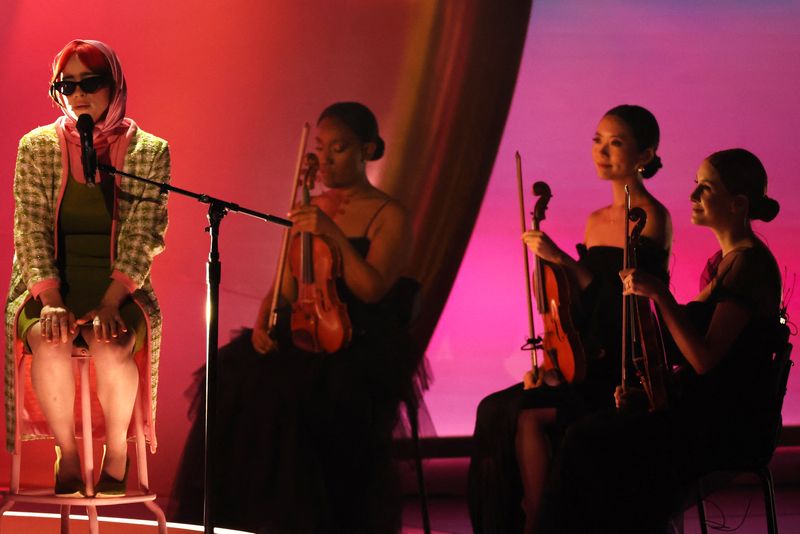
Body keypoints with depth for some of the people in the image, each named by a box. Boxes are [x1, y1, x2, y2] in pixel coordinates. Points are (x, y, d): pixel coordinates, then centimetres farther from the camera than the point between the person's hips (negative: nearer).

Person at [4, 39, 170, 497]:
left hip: (118, 289, -1)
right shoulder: (37, 147, 4)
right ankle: (67, 454, -15)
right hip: (50, 284, 1)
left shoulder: (150, 152, 1)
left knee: (111, 347, -33)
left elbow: (143, 237, -6)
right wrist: (51, 301, -17)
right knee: (50, 341, -32)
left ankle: (116, 455, -12)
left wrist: (110, 304, -19)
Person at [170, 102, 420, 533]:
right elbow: (285, 290, 16)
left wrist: (333, 234, -22)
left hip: (362, 347, -5)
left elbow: (371, 289, -14)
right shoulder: (310, 210, 17)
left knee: (285, 390, -33)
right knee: (234, 380, -23)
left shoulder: (389, 217, 1)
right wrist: (263, 324, -4)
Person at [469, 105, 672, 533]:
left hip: (626, 374, -7)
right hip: (587, 364, 7)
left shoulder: (651, 218, -5)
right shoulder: (596, 220, 17)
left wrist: (561, 260, -17)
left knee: (527, 414, -26)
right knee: (495, 410, -17)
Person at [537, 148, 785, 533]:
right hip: (703, 408, 9)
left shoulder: (750, 263, -13)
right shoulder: (724, 260, 17)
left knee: (592, 442, -20)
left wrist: (659, 294, -18)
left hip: (733, 425, -9)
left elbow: (705, 358, -20)